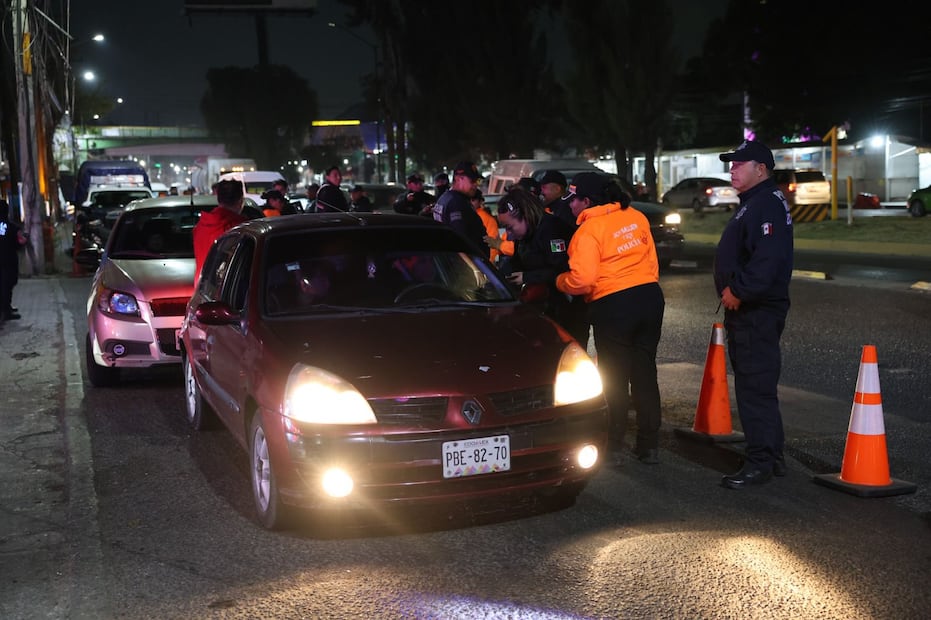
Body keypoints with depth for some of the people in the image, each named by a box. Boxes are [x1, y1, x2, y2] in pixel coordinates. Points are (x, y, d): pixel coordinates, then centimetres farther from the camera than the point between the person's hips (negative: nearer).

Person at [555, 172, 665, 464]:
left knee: (614, 376, 8)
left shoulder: (588, 230, -12)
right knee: (645, 373, 13)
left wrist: (559, 281, 0)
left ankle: (615, 443, 14)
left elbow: (582, 279, -19)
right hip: (650, 296, 6)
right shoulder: (636, 217, 9)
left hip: (612, 306, -6)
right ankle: (649, 444, 17)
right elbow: (650, 258, 15)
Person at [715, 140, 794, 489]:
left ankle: (760, 463, -3)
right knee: (754, 386, 16)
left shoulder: (768, 205, -15)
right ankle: (772, 457, 24)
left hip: (757, 313, -11)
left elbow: (767, 260, -28)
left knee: (755, 388, -8)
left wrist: (738, 291, -21)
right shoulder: (752, 204, 19)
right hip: (744, 311, 11)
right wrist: (731, 290, 12)